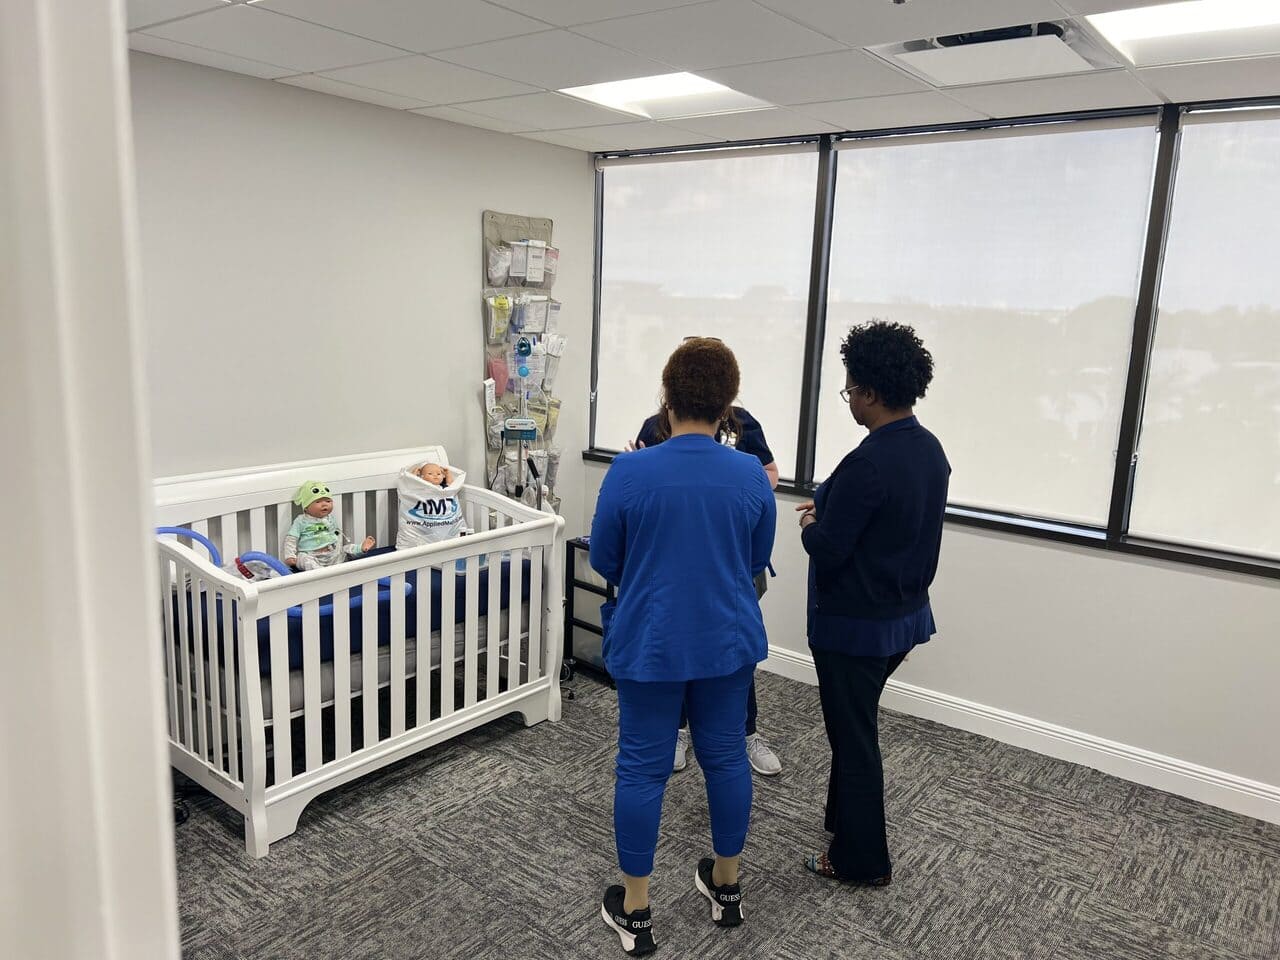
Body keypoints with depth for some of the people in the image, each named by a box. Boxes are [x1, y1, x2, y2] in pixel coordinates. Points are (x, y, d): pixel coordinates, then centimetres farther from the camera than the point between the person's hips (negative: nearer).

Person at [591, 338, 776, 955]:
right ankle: (726, 886, 35)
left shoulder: (629, 474, -16)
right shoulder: (751, 477, -8)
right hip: (727, 643, 3)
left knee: (642, 768, 9)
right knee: (726, 757, 18)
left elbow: (603, 561, -3)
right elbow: (757, 560, 5)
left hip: (649, 646, -2)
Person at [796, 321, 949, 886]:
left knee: (854, 738, 8)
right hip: (905, 616, 9)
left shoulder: (868, 464, -27)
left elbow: (827, 550, -23)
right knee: (854, 725, 25)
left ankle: (863, 861, 24)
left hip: (855, 626, -9)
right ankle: (845, 820, 43)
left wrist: (809, 524, -3)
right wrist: (831, 512, 8)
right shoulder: (931, 451, 1)